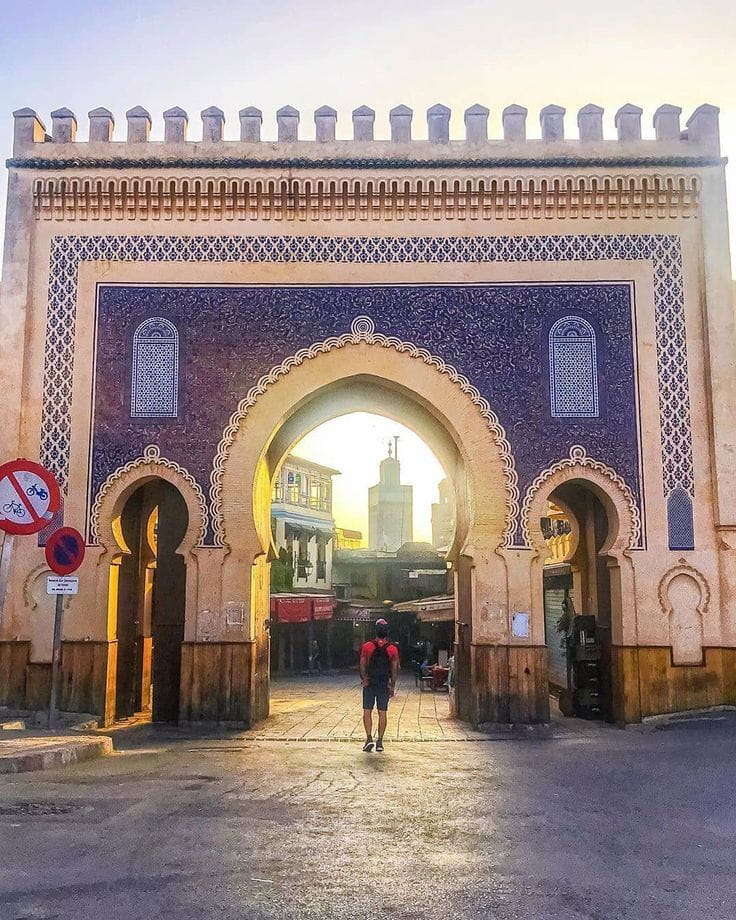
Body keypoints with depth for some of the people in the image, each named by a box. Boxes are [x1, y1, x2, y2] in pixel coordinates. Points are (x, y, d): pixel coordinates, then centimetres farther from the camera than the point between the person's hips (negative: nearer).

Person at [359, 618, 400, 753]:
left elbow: (362, 665, -7)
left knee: (367, 711, 6)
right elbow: (395, 669, -1)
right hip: (385, 684, 1)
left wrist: (363, 679, 1)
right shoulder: (393, 649, -3)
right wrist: (392, 686, 5)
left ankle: (369, 738, -7)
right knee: (382, 713, 6)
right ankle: (380, 742, 9)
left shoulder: (367, 646, -6)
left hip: (370, 683, -1)